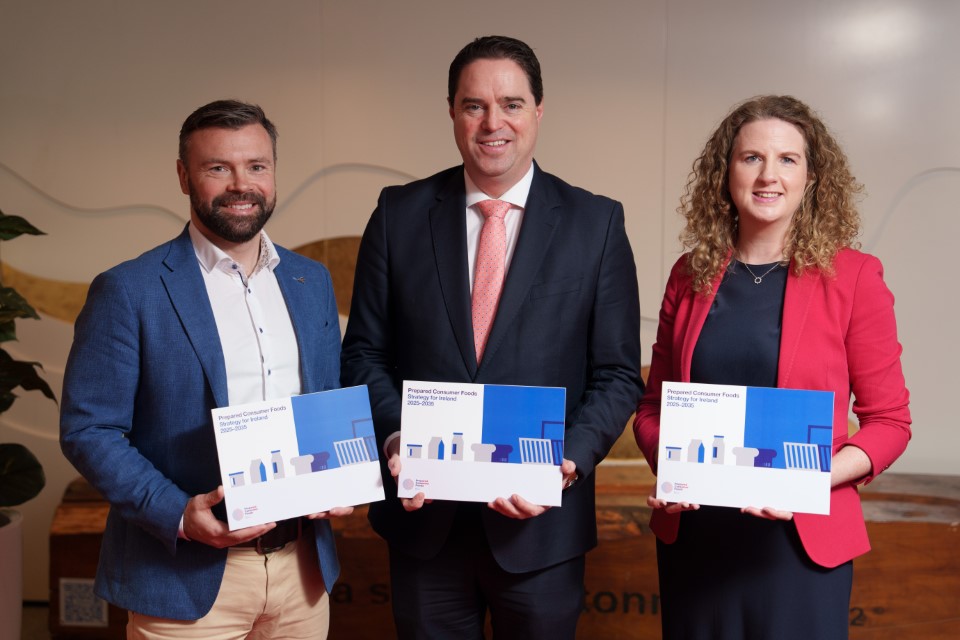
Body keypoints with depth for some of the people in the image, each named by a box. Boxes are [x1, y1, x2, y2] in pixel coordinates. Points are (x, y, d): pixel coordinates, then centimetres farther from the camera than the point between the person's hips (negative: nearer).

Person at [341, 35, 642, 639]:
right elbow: (365, 352, 3)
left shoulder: (597, 222, -3)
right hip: (424, 515, 1)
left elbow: (617, 373, -2)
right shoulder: (400, 213, 0)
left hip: (541, 524, -1)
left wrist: (569, 462, -17)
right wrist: (396, 439, -13)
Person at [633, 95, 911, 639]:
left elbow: (889, 420, -2)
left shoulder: (852, 276, -5)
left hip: (804, 539, -2)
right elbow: (655, 403, 10)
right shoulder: (691, 276, 3)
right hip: (693, 534, 3)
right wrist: (666, 464, -9)